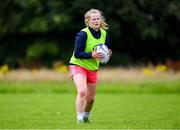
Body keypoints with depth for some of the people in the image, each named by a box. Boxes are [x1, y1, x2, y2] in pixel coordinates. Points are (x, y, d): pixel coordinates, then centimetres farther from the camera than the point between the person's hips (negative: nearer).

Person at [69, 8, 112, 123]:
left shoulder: (104, 34, 1)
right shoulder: (83, 34, -19)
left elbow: (107, 50, 13)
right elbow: (77, 54, -20)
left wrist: (108, 53, -10)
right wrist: (91, 55, -33)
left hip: (93, 69, 6)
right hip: (78, 66, -6)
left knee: (91, 97, 13)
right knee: (82, 91, -27)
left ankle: (86, 117, 39)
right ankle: (79, 118, -19)